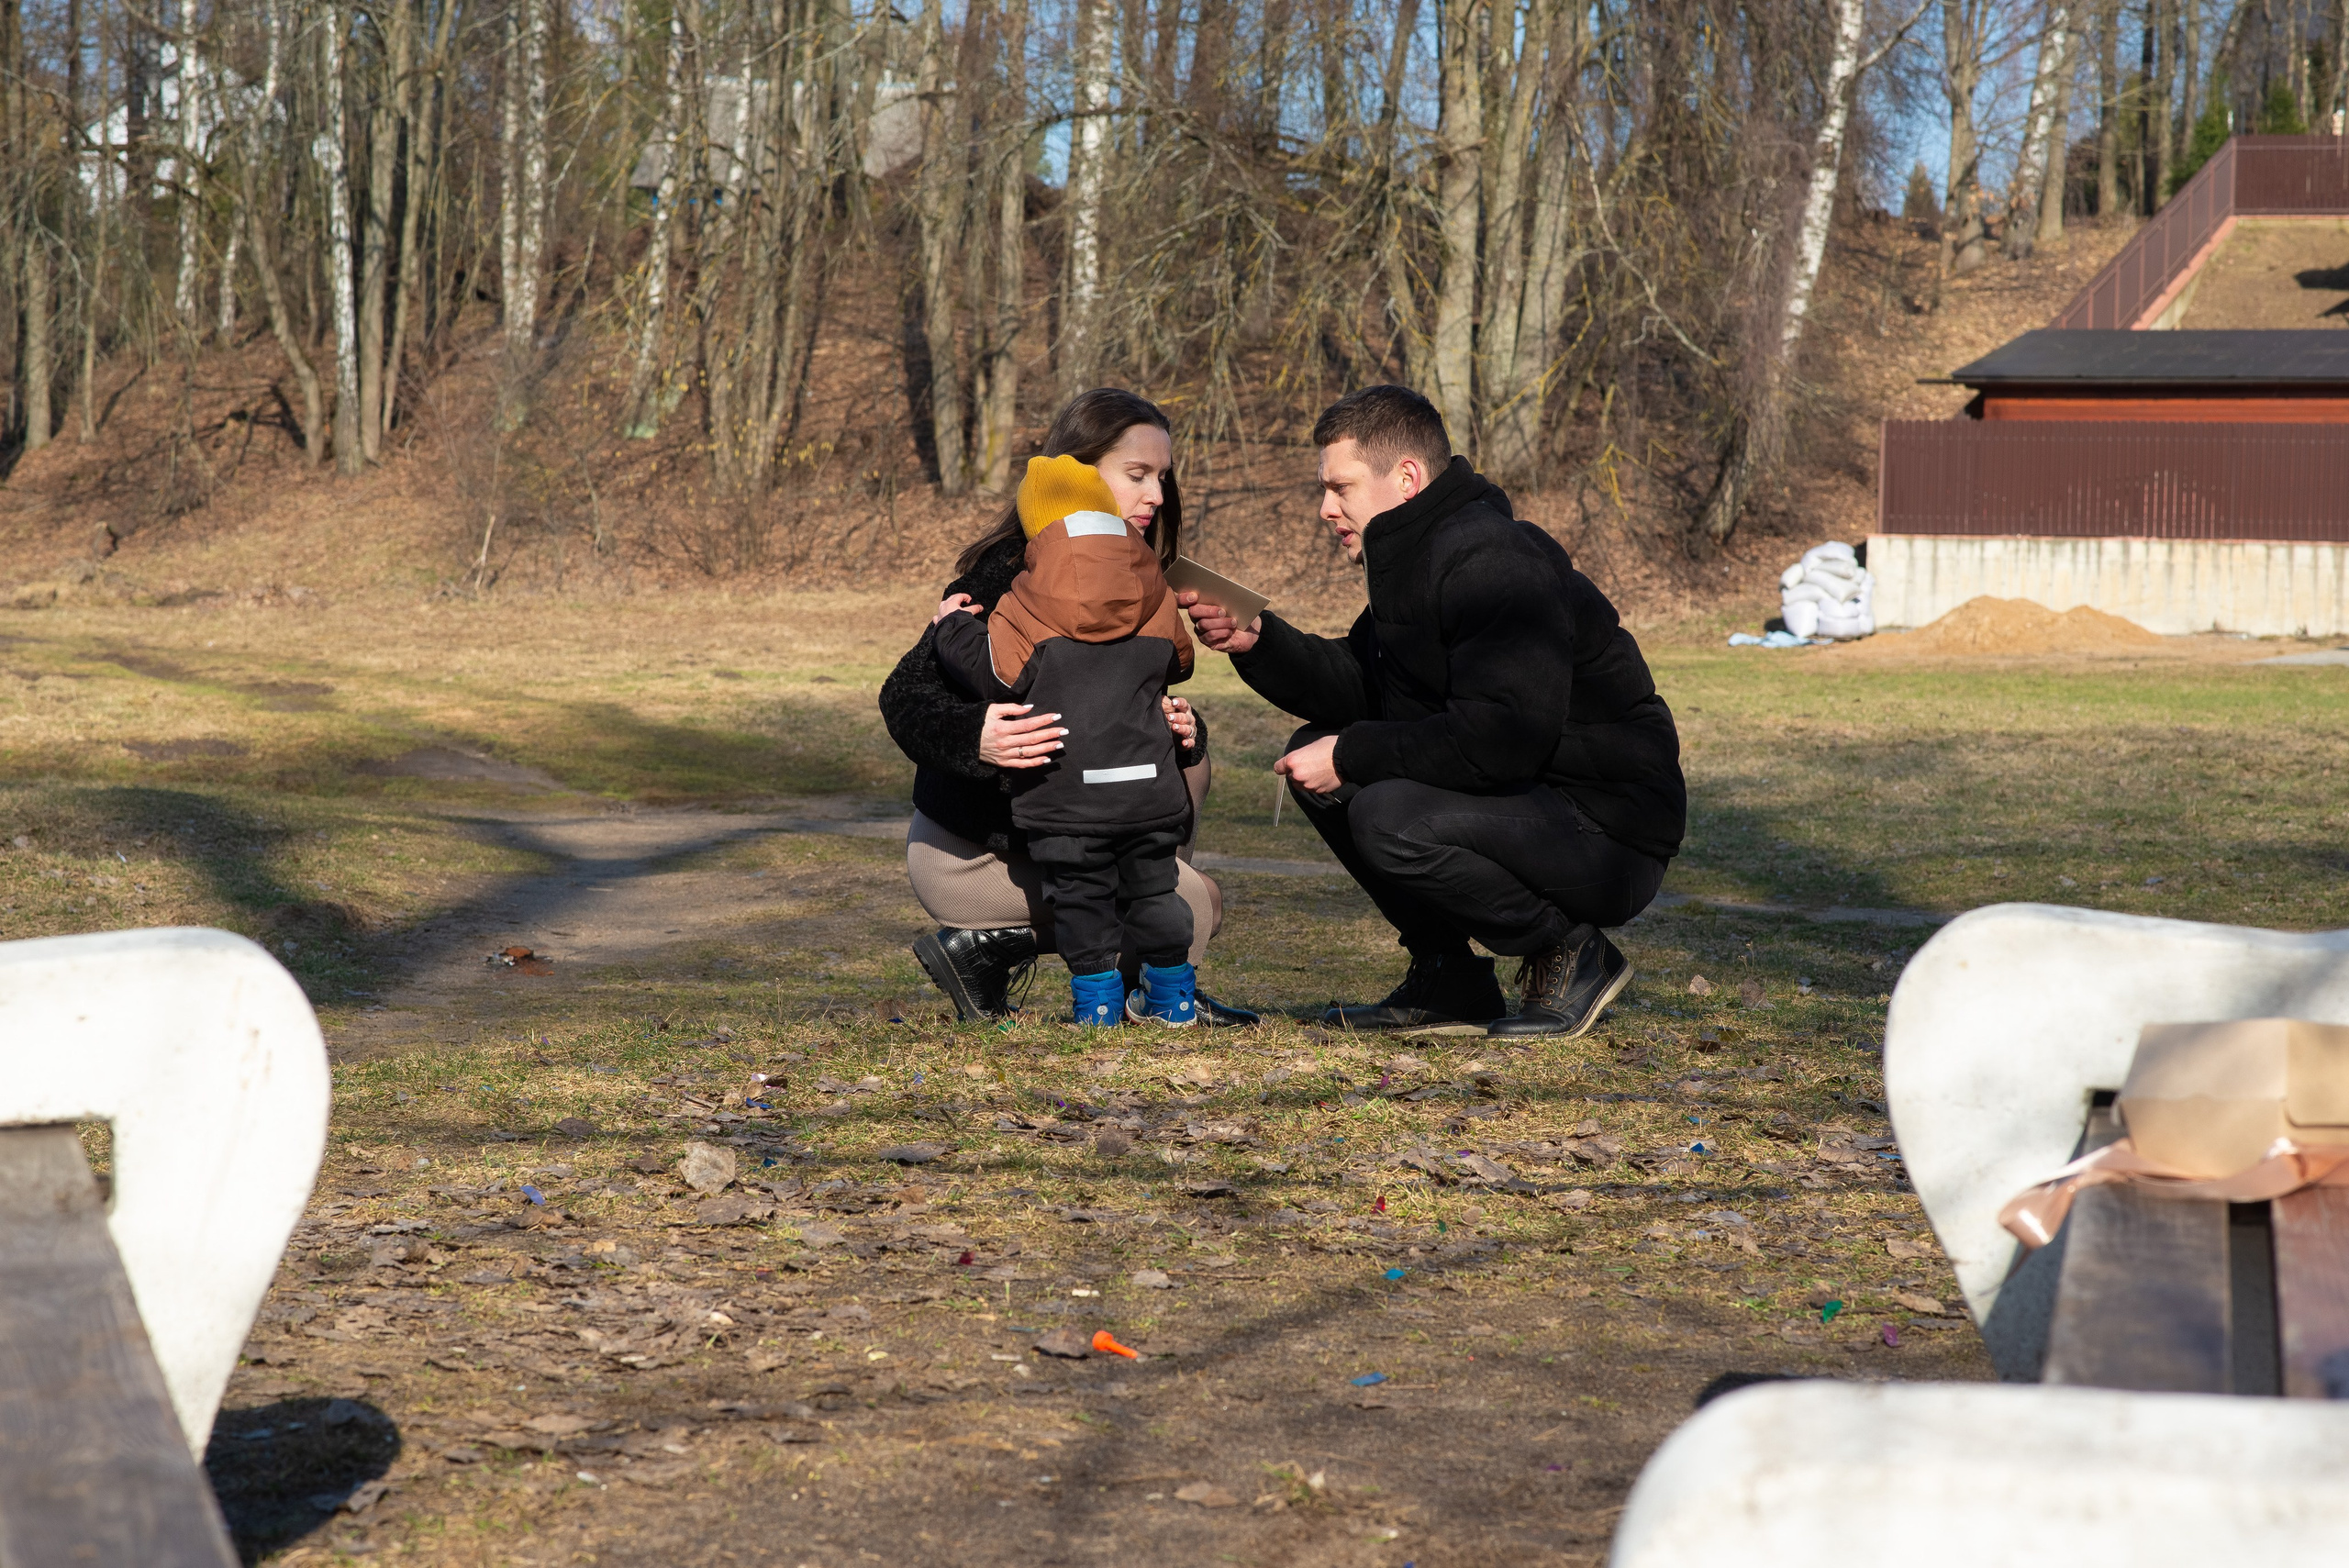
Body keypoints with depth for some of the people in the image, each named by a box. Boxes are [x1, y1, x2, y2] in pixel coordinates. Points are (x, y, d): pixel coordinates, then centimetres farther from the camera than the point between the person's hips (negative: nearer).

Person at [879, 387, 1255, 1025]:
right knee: (1196, 907, -13)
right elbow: (904, 696, -26)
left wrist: (1178, 729, -16)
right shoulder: (1009, 578, -20)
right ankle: (984, 949, -4)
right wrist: (974, 735, -47)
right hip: (967, 854, -8)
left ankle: (1146, 981, 2)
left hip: (1046, 827, 8)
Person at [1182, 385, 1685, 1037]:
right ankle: (1449, 982, 9)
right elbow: (1358, 685, 13)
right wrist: (1257, 642, -3)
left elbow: (1503, 737, -31)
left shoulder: (1495, 562, -22)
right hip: (1523, 800, 10)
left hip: (1615, 841, -10)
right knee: (1314, 751, 6)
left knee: (1390, 817, -30)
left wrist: (1353, 756, -22)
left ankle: (1570, 954, -7)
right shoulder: (1413, 556, 11)